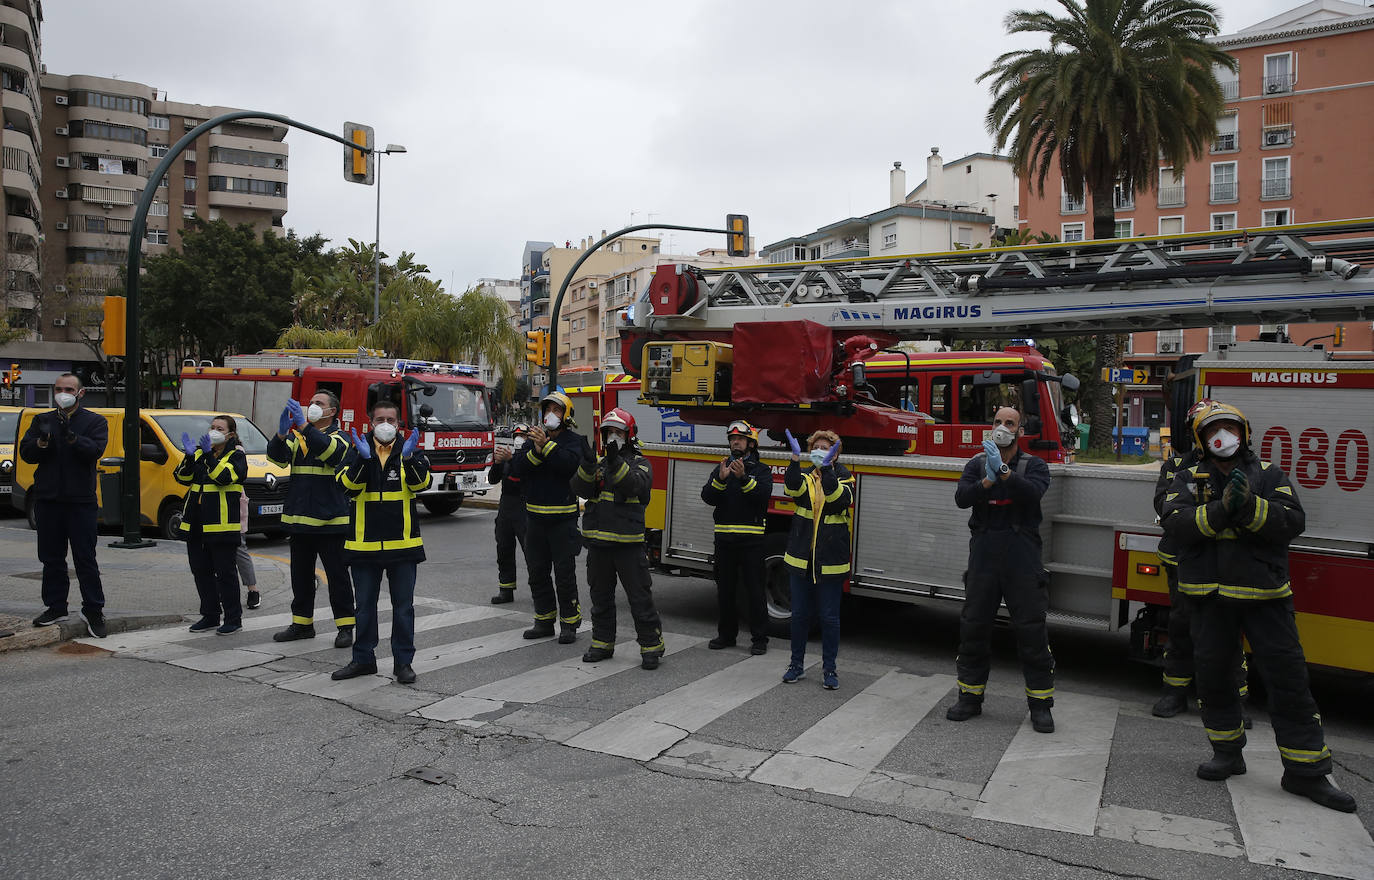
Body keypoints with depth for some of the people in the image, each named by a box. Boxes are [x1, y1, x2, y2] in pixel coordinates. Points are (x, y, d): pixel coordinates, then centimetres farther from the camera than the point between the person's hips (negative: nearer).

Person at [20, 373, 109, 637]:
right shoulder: (42, 420, 14)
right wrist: (42, 441, -16)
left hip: (80, 500, -4)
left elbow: (95, 450, -14)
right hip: (47, 499, 4)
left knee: (85, 558, -4)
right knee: (51, 558, 11)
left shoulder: (95, 421, 3)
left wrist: (71, 437, -30)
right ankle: (55, 607, 22)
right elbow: (25, 453, 4)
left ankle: (93, 611, 2)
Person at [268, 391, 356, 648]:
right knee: (301, 575, 13)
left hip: (331, 520, -5)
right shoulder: (297, 437, 13)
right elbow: (277, 457, -4)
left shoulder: (339, 437, -2)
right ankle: (302, 624, 25)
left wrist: (304, 426, -32)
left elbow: (332, 451, -25)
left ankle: (345, 626, 6)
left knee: (337, 574, -1)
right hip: (299, 519, 6)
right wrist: (282, 433, -23)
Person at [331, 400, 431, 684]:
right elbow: (347, 485, -12)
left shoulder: (410, 452, 4)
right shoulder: (357, 452, 5)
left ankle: (403, 661, 15)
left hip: (402, 543, -1)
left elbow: (422, 483, -13)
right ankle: (363, 659, 25)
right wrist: (362, 460, -27)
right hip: (364, 544, 1)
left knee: (403, 606, 5)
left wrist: (409, 459, -30)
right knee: (365, 606, 12)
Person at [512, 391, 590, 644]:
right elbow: (519, 469, -1)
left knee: (564, 573, -2)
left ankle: (569, 623, 8)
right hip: (535, 517, 5)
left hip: (562, 519, -5)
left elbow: (570, 463, -23)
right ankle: (544, 621, 23)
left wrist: (547, 446, -28)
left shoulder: (574, 441, -3)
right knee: (537, 572, 12)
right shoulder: (534, 437, 11)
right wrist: (536, 452, -17)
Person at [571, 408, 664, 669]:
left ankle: (651, 646, 6)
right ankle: (602, 643, 27)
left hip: (628, 544, -4)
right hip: (598, 542, 5)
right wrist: (587, 466, -21)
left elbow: (636, 485, -20)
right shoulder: (598, 463, 13)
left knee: (640, 598, -2)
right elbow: (582, 489, -4)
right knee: (601, 597, 15)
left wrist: (616, 462, -31)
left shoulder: (640, 463, 2)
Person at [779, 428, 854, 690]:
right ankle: (797, 664, 23)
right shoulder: (805, 477, 6)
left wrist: (826, 467, -35)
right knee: (800, 614, 10)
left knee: (829, 617, 4)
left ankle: (829, 668, 16)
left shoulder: (843, 478, 0)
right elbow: (793, 488, -18)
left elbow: (840, 499, -23)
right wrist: (796, 458, -35)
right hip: (802, 558, 2)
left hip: (830, 560, -2)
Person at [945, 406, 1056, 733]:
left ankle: (1040, 703, 11)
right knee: (974, 626, 7)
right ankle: (970, 698, 19)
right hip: (983, 556, 2)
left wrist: (1003, 470, -28)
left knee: (1032, 629, -1)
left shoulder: (1034, 466, 4)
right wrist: (987, 481, -22)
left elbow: (1032, 492, -18)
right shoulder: (977, 463, 10)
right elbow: (961, 498, -7)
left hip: (1023, 559, -2)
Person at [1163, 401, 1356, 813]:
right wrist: (1220, 510, -26)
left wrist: (1250, 507, -26)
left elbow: (1293, 521, -9)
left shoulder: (1269, 474, 6)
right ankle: (1227, 754, 26)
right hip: (1210, 594, 1)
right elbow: (1175, 522, -12)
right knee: (1213, 674, 9)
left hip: (1264, 593, 0)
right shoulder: (1189, 478, 5)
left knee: (1288, 677, 0)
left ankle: (1305, 771, 10)